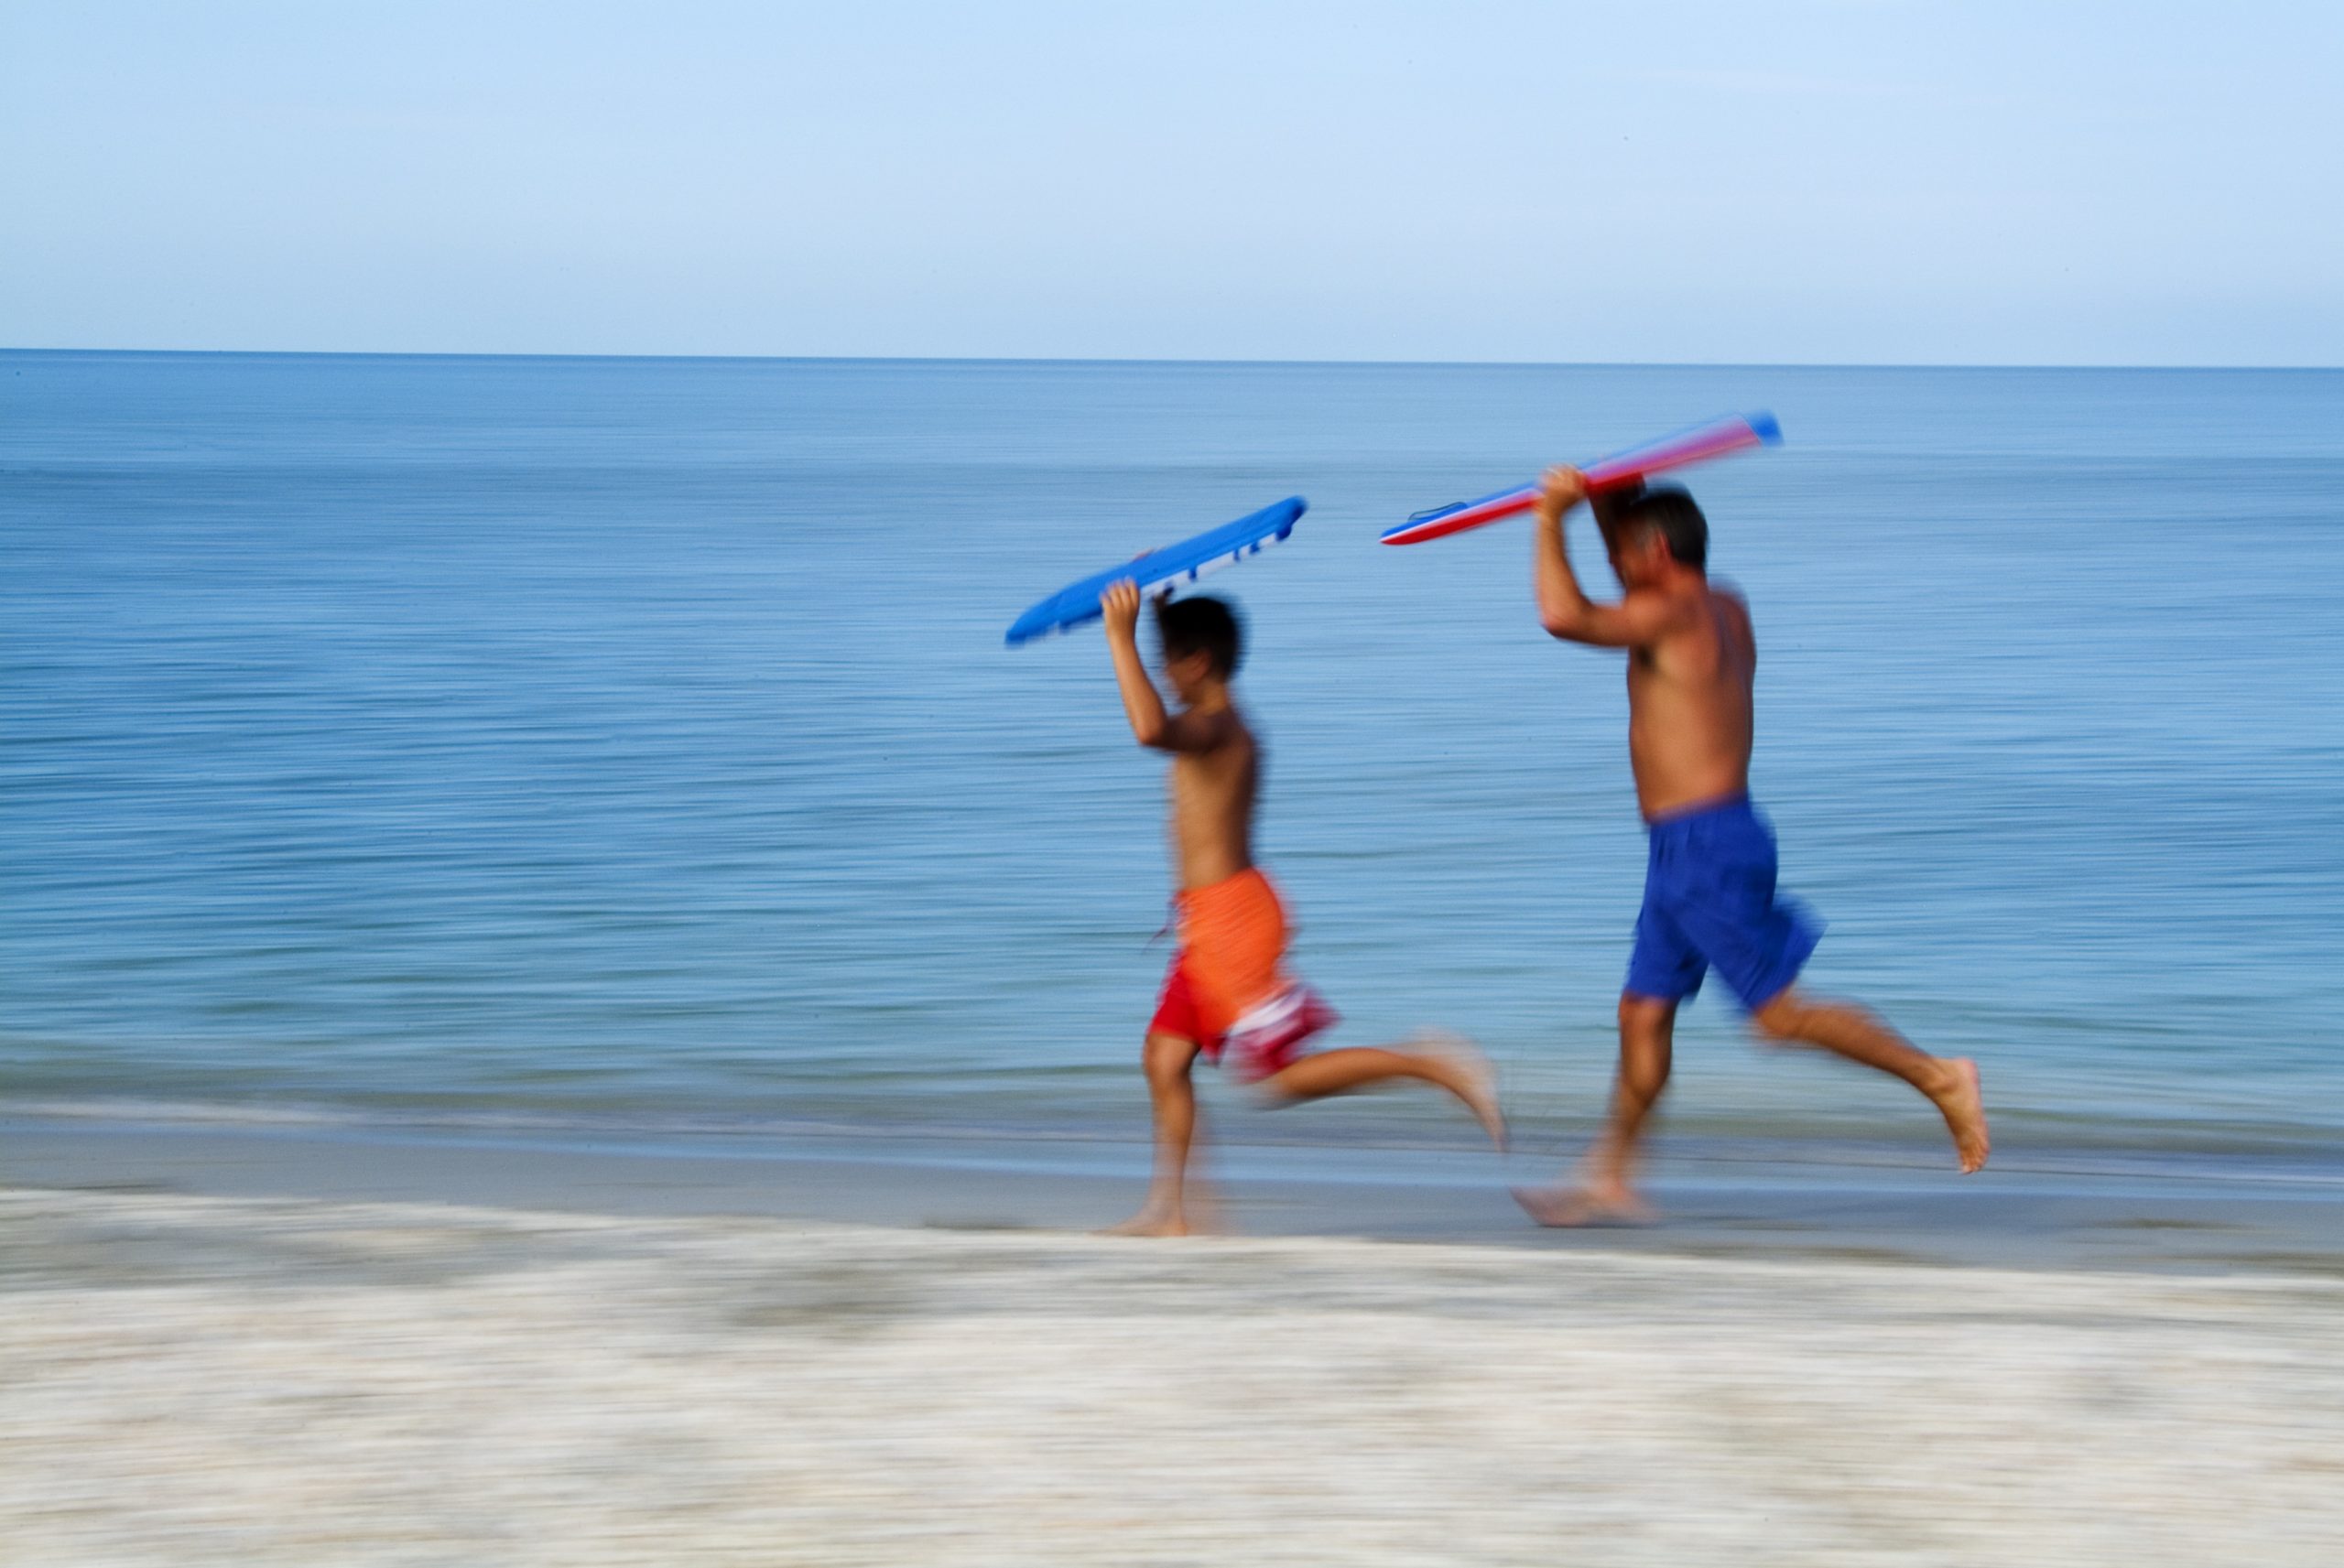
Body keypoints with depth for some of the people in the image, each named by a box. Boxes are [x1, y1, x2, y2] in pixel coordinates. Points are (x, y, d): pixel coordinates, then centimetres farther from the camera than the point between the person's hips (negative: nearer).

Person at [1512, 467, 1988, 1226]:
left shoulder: (1676, 613, -13)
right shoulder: (1723, 610, 13)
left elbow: (1564, 616, -23)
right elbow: (1640, 591, 33)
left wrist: (1550, 524, -10)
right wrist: (1605, 506, 20)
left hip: (1706, 845, -10)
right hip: (1684, 854, 10)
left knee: (1779, 1011, -7)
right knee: (1643, 1012, 9)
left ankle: (1936, 1076, -1)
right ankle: (1610, 1181, 12)